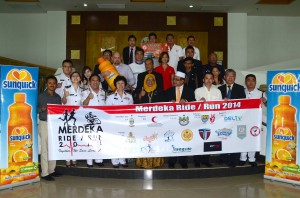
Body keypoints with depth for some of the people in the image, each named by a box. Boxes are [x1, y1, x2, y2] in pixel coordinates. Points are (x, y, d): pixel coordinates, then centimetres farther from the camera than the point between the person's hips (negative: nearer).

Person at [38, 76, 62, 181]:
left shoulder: (58, 97, 14)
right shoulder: (41, 96, 2)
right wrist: (42, 109, -19)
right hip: (44, 123, -4)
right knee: (45, 148, -4)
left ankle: (52, 170, 16)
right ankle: (44, 173, 0)